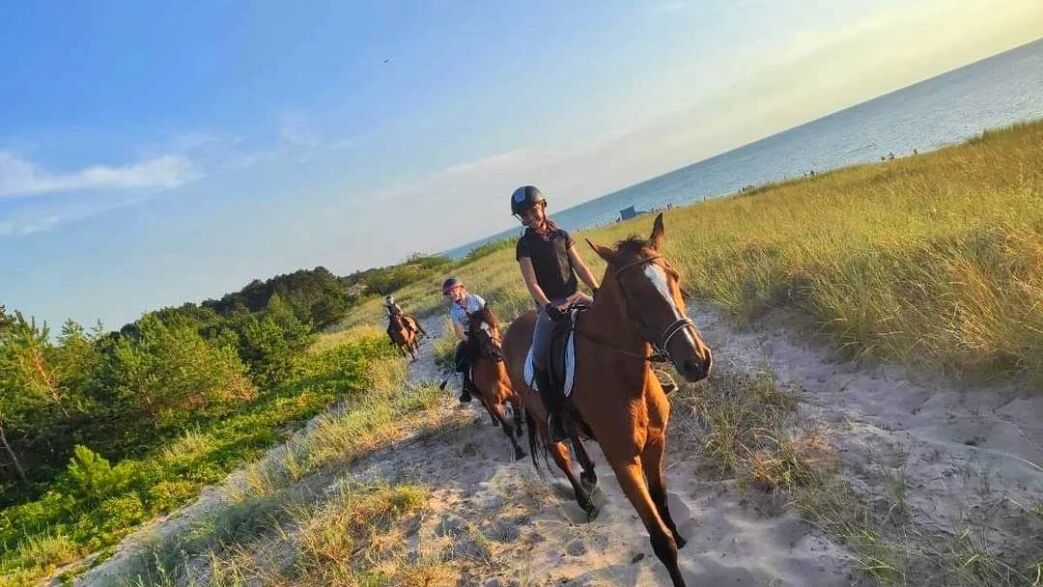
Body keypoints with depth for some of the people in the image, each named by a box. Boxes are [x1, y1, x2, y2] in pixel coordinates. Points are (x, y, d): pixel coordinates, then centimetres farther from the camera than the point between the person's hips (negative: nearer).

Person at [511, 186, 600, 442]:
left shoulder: (562, 235, 9)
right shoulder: (524, 245, 0)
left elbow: (580, 266, 5)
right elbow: (532, 283, -9)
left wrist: (597, 290, -11)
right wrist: (547, 306, -24)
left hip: (576, 297, 4)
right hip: (549, 305, -3)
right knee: (540, 357, -23)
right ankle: (555, 414, -12)